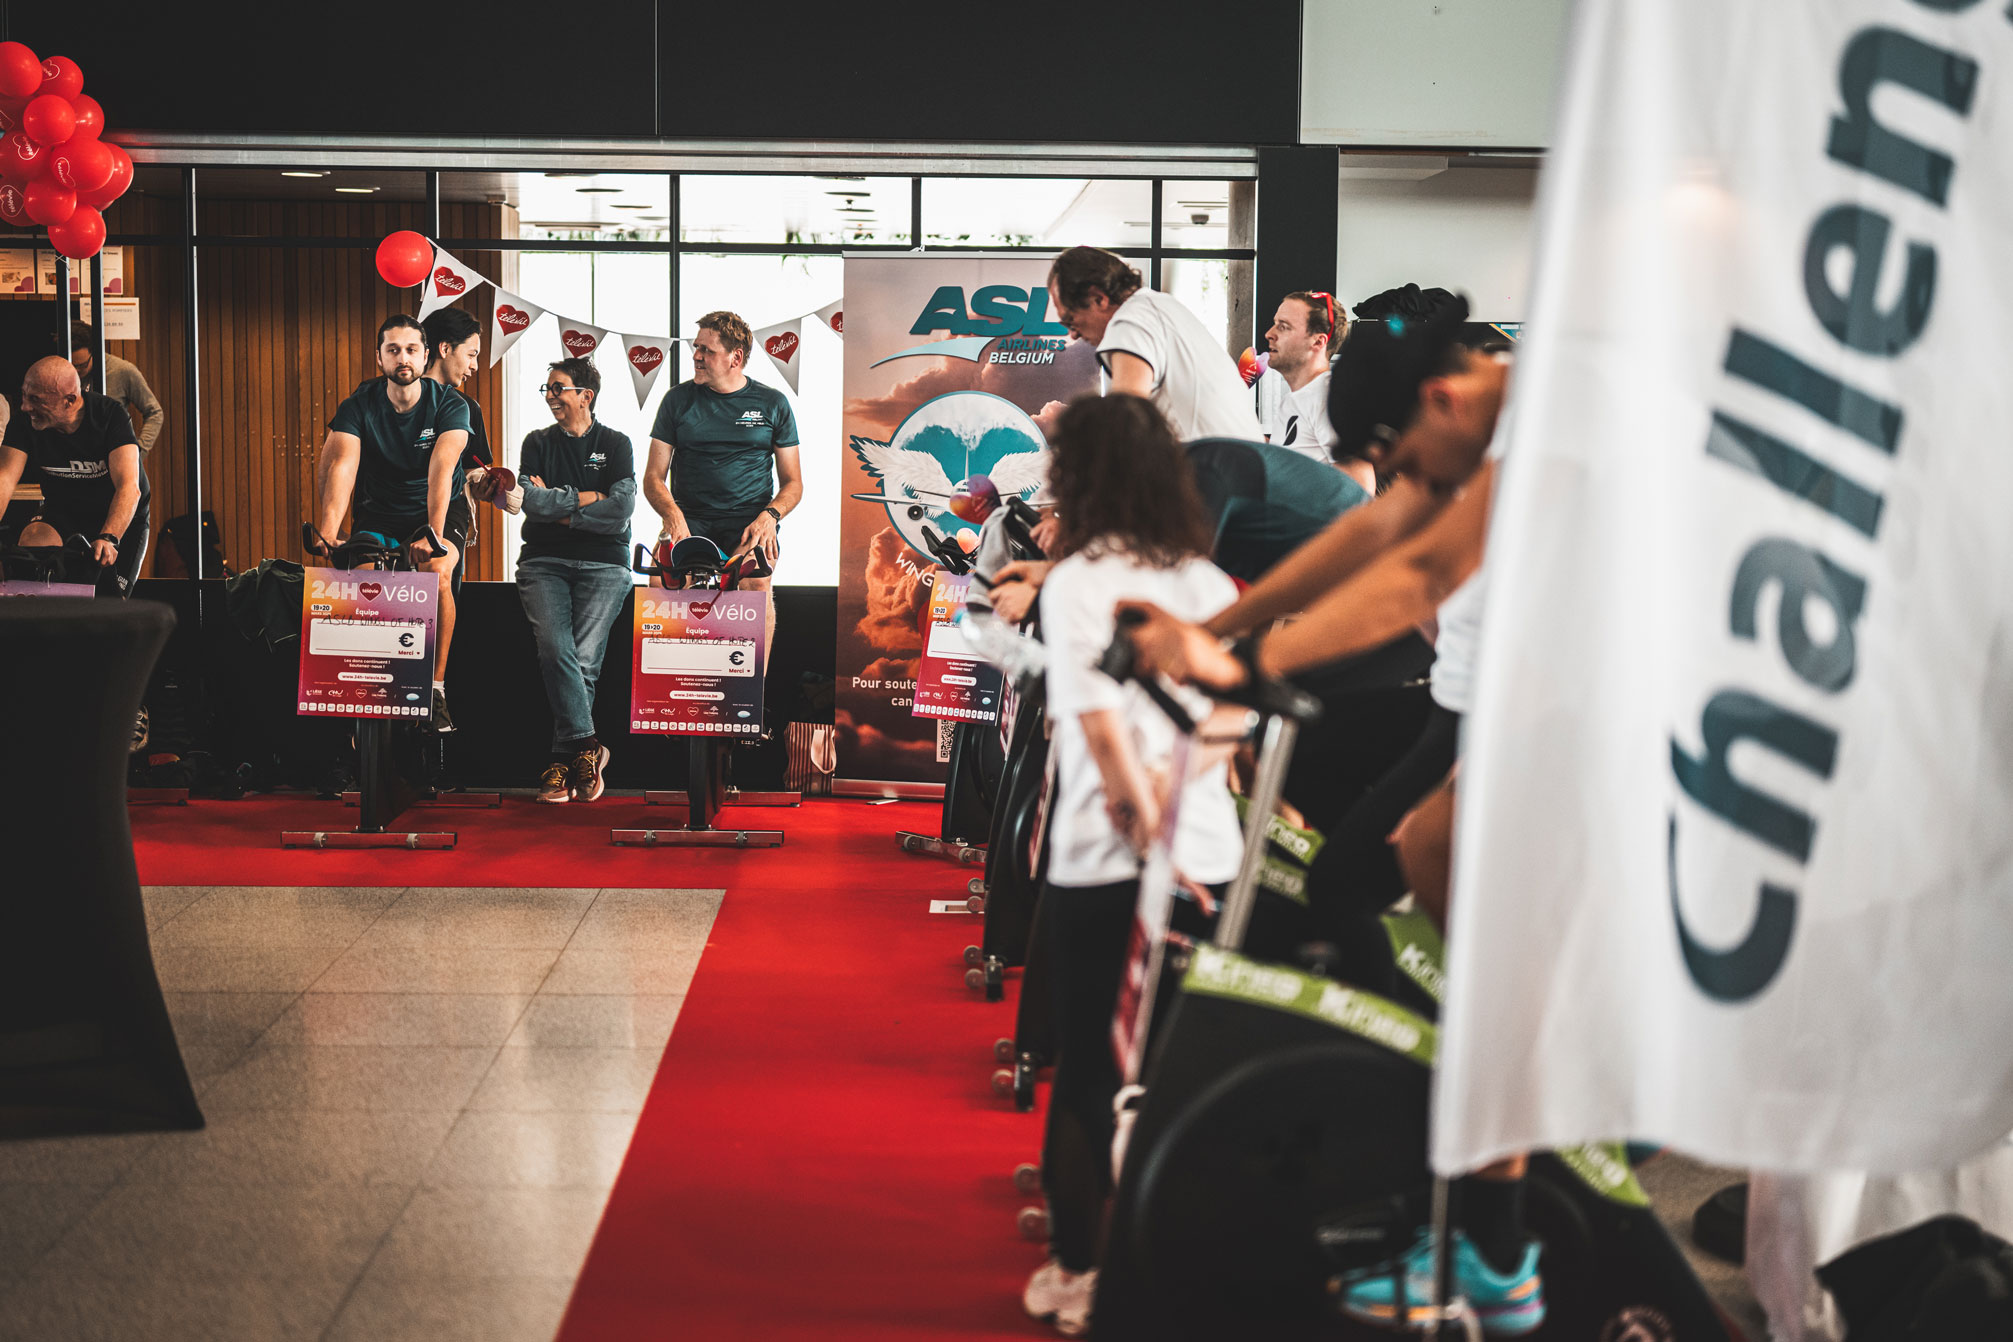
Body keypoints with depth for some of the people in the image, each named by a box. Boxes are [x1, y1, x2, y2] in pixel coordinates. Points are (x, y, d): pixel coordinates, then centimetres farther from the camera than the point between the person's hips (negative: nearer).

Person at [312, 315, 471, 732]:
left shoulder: (449, 404, -16)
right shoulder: (359, 405, -13)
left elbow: (441, 469, -30)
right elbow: (339, 466, -27)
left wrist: (434, 534, -45)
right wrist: (327, 534, -43)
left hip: (439, 509, -2)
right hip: (378, 511, 2)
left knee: (437, 571, -31)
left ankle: (436, 688, -21)